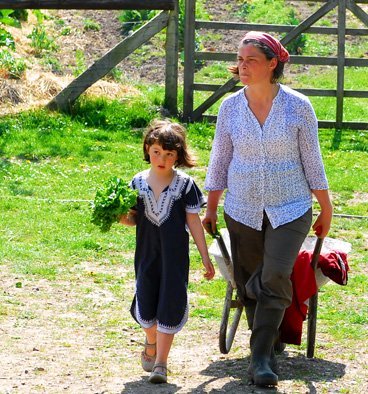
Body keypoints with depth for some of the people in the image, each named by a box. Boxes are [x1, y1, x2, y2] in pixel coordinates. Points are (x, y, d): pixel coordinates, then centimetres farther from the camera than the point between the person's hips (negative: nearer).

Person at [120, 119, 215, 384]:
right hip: (147, 254, 2)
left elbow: (194, 222, -1)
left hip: (175, 256, -2)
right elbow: (134, 219, 7)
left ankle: (161, 362, 2)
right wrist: (122, 218, -16)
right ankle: (152, 345, 37)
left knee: (169, 307, -5)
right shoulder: (139, 182, 1)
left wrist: (206, 257, 0)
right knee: (146, 305, 7)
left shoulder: (185, 184, -5)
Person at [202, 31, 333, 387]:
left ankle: (261, 357, -13)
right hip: (243, 210, 3)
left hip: (289, 210, -3)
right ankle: (265, 351, 23)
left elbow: (312, 161, 0)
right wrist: (211, 209, 11)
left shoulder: (298, 106, -7)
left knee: (275, 278, -18)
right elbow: (219, 160, 9)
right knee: (248, 284, 6)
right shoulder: (230, 107, -1)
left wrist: (326, 210, 5)